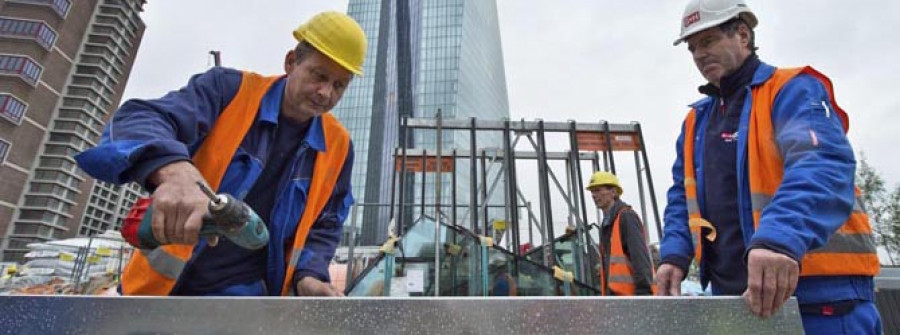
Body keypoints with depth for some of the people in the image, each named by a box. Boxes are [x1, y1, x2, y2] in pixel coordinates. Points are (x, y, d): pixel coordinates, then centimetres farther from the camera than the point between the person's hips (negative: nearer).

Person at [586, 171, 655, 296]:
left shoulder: (627, 217, -8)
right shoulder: (606, 224, 19)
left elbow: (640, 257, -17)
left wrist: (643, 292, -23)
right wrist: (606, 291, 19)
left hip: (629, 293, -9)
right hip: (614, 292, 9)